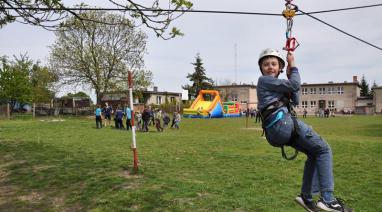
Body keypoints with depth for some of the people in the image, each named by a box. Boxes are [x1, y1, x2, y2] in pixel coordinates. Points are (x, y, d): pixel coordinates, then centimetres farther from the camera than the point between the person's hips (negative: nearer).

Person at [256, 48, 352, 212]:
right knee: (323, 150, -5)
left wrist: (290, 77, 16)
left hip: (276, 130, 9)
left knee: (314, 153, 17)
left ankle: (306, 196, 16)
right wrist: (293, 65, 8)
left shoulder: (275, 84, 26)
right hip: (283, 121, -9)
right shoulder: (264, 80, -1)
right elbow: (295, 86, -6)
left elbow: (295, 101, 21)